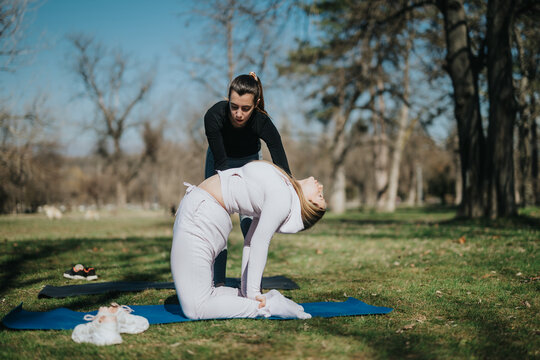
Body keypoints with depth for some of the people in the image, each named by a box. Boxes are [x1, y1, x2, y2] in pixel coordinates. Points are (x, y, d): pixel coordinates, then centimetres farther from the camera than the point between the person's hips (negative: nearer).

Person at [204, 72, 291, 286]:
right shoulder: (214, 116, -36)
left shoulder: (263, 123, -36)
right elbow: (221, 163, -29)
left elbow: (283, 171, -38)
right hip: (219, 161, 1)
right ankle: (217, 285, 2)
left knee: (250, 223, -11)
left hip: (249, 163, 0)